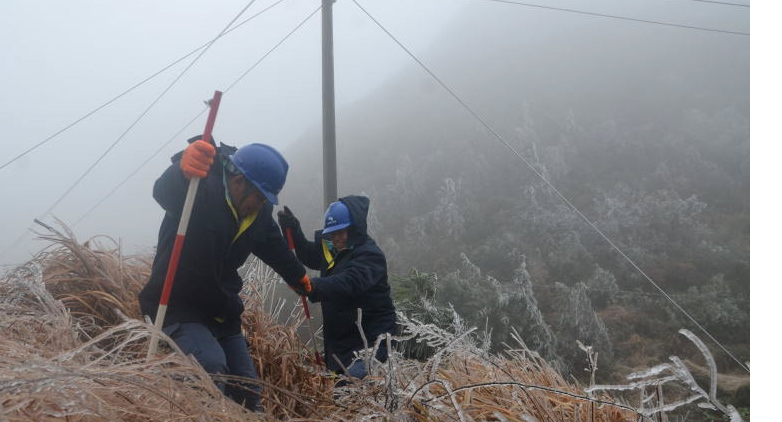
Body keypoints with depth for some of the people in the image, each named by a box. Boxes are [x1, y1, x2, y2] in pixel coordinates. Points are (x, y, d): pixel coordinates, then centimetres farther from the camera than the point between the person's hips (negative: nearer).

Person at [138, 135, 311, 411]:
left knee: (248, 391, 7)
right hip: (177, 305, -6)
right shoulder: (201, 189, -21)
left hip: (221, 310, 7)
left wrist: (298, 277, 36)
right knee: (212, 367, -31)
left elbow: (275, 248, 21)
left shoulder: (259, 212, 1)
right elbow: (165, 190, -46)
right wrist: (183, 169, -69)